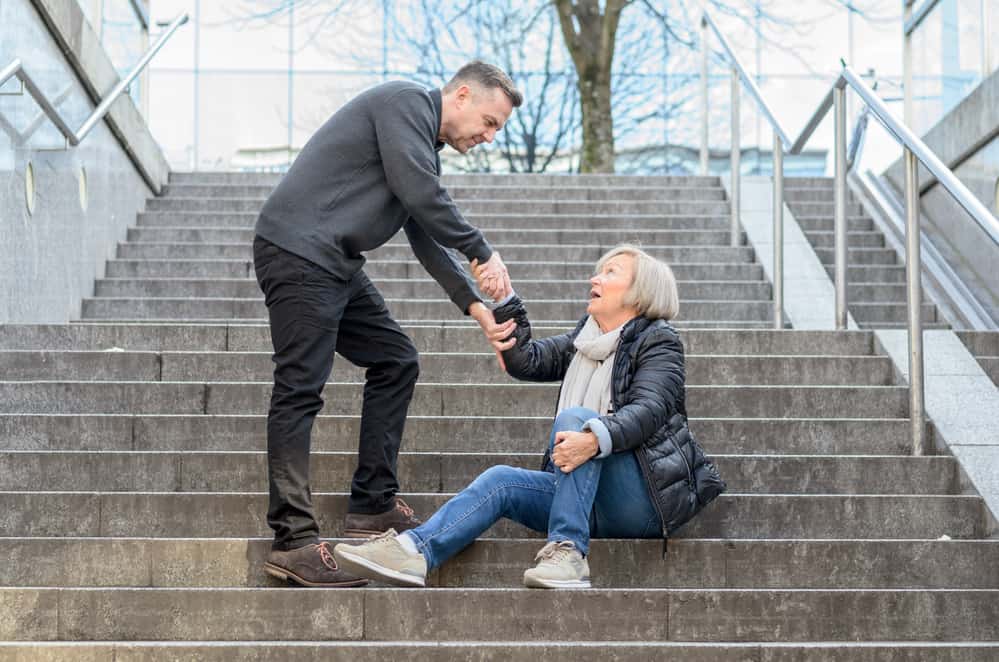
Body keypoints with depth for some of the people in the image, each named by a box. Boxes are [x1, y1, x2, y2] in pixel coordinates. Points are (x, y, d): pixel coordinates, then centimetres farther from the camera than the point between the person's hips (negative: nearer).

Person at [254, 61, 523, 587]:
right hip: (299, 252, -11)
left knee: (395, 361, 13)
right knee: (300, 389, -12)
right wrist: (483, 252, -8)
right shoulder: (406, 102, -6)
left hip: (337, 266, 11)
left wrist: (475, 305, 12)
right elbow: (421, 195, -18)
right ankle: (293, 540, -12)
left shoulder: (425, 145, 23)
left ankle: (372, 505, 16)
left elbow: (427, 238, 23)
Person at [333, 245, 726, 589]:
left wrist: (595, 439, -36)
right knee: (500, 481, -16)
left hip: (645, 500, -6)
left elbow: (649, 410, -17)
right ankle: (412, 551, -36)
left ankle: (567, 552, -37)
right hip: (592, 502, 6)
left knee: (575, 417, -27)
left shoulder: (658, 342, 0)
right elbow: (527, 361, 12)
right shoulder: (584, 341, 22)